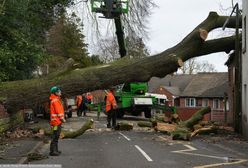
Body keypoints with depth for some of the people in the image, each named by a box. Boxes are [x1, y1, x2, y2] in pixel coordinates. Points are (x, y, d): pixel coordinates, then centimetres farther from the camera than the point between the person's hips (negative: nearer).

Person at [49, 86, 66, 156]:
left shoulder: (56, 99, 18)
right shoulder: (55, 100, -15)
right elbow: (58, 111, -18)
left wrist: (62, 118, 18)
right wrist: (62, 118, -13)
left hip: (57, 121, 11)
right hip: (56, 121, -11)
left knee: (56, 136, 15)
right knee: (55, 136, -8)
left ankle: (55, 150, 23)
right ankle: (52, 151, -6)